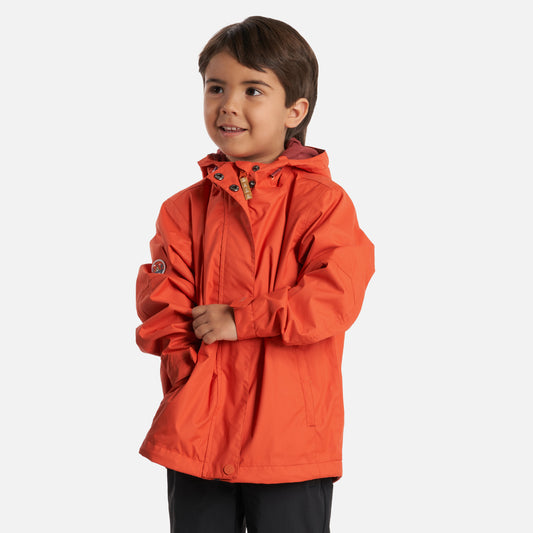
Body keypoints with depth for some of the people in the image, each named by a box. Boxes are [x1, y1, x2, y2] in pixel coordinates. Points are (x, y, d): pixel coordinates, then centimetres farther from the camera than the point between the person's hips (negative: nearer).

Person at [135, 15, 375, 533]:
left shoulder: (321, 202, -5)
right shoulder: (186, 208, 7)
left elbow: (334, 296, -16)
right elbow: (159, 303, 4)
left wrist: (239, 320, -15)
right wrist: (186, 364, -12)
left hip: (289, 437, -3)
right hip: (195, 431, 3)